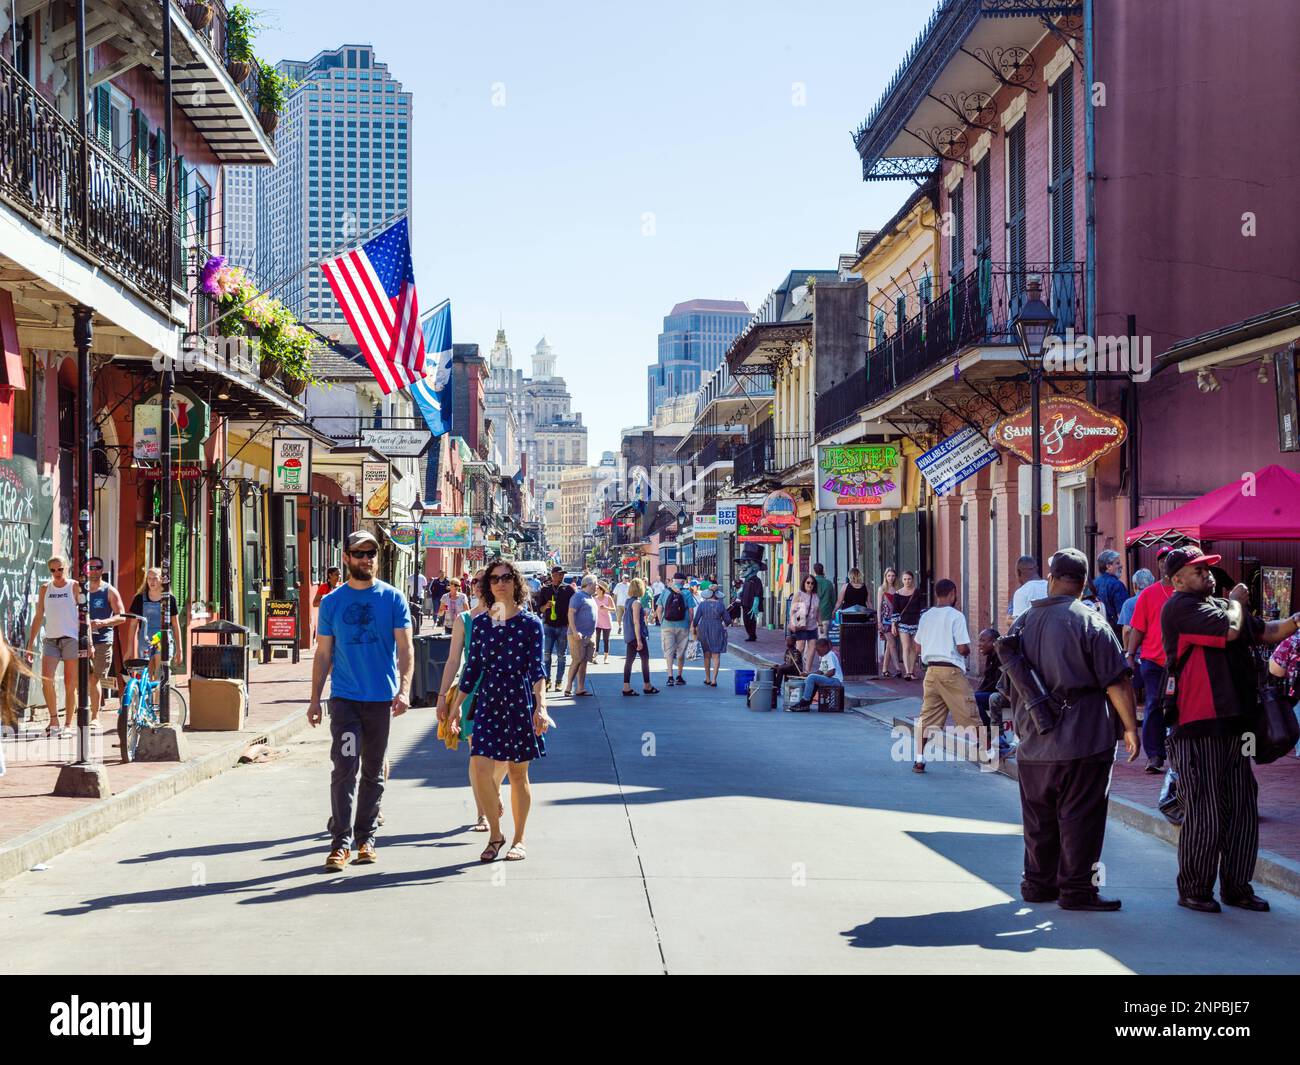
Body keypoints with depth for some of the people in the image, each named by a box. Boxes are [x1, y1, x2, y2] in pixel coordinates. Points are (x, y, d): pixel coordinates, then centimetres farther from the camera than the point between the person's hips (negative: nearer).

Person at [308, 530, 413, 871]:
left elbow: (404, 648, -3)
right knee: (345, 767, -11)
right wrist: (315, 699, 5)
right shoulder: (332, 602, 5)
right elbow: (323, 654, 9)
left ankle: (365, 837, 20)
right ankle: (341, 841, -10)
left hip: (381, 698, 0)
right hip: (344, 697, 0)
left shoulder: (393, 598, 2)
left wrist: (404, 689, -16)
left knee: (373, 772, 9)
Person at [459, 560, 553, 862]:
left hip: (519, 701, -2)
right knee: (481, 768, -10)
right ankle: (495, 834, 8)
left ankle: (518, 840, 18)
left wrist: (541, 706, -21)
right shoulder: (480, 623, 7)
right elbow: (472, 668, 11)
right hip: (488, 701, 2)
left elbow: (536, 668, -8)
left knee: (518, 773, 5)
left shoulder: (530, 623, -1)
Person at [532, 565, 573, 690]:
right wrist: (546, 606, -11)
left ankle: (558, 682, 8)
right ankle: (547, 680, 3)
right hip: (549, 625, 1)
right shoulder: (545, 589, 7)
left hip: (563, 627, -1)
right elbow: (539, 608, 11)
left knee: (561, 655, 3)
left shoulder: (568, 589, 2)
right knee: (547, 654, -3)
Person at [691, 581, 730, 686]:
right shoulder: (720, 605, -6)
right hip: (717, 631, -1)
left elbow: (696, 618, -5)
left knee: (707, 655, 16)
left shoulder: (702, 604, -6)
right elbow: (728, 620, -1)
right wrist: (724, 625, 21)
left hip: (704, 630, 1)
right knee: (716, 656, 1)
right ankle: (714, 679, -9)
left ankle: (707, 678, 24)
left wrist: (694, 628, 12)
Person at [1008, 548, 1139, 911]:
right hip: (1083, 743, -6)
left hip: (1033, 744, 6)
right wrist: (1130, 728, -3)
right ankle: (1076, 888, 2)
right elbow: (1117, 683, -13)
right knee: (1079, 817, 0)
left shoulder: (1023, 623, 9)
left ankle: (1038, 883, 21)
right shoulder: (1090, 622, -11)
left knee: (1039, 817, 14)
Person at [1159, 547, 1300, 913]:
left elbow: (1266, 632, 20)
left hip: (1233, 725, 9)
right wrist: (1236, 601, -1)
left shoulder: (1220, 605, 18)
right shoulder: (1180, 608, -11)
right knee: (1205, 814, -4)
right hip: (1198, 728, -9)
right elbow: (1229, 630, -20)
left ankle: (1236, 887, 20)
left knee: (1243, 810, 11)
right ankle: (1193, 890, 8)